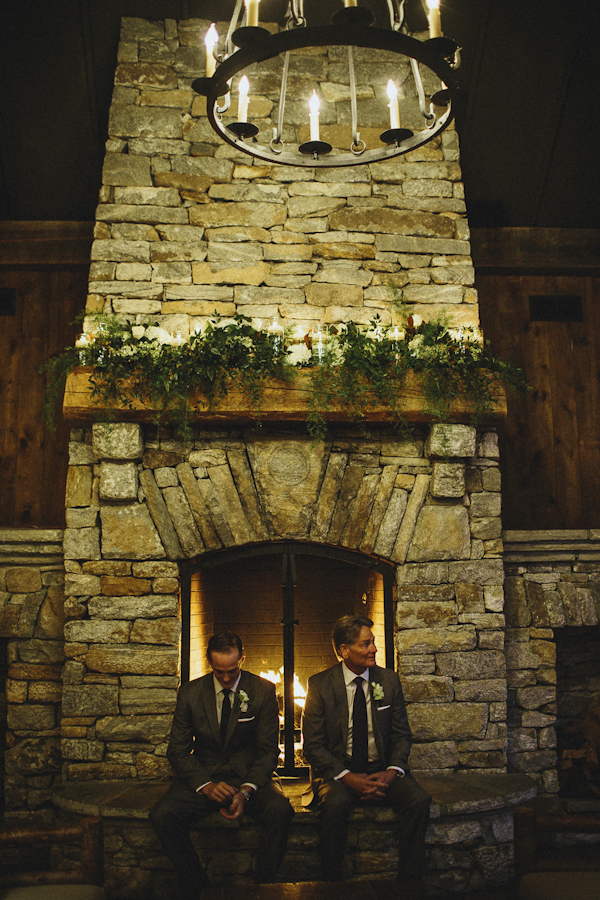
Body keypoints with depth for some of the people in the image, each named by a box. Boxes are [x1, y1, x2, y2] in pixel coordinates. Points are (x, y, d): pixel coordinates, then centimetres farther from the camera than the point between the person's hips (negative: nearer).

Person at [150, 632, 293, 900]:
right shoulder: (190, 693, -1)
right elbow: (178, 750, 2)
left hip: (250, 776, -1)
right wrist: (205, 785, -17)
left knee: (280, 810, -33)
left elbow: (268, 750, -3)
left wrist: (246, 791, -21)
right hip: (203, 775, 1)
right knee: (162, 815, -26)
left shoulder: (263, 691, -4)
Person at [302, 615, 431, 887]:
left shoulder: (388, 680, 4)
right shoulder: (320, 685, -5)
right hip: (338, 770, -2)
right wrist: (348, 777, -20)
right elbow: (313, 746, -6)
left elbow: (401, 735, 8)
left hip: (382, 769, 3)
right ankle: (332, 883, -16)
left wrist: (392, 771, -12)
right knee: (335, 803, -35)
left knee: (419, 800, -25)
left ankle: (409, 882, -11)